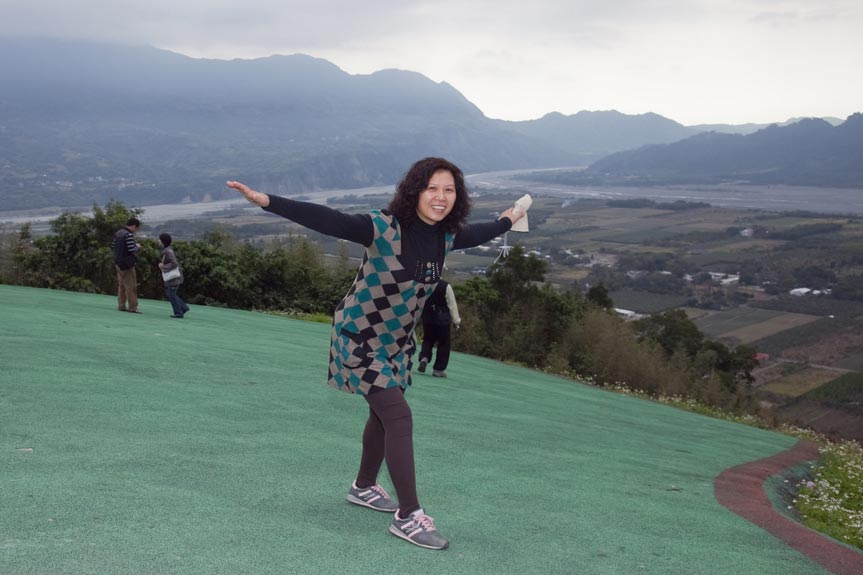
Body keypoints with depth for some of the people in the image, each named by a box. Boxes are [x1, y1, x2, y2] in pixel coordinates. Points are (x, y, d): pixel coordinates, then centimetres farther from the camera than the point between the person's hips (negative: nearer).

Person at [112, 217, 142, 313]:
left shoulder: (118, 233, 10)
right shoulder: (129, 235, -17)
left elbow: (114, 247, 16)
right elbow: (132, 250, -22)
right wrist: (138, 247, 0)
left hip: (118, 263, 9)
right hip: (127, 264, -9)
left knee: (121, 285, 15)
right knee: (131, 286, -3)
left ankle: (121, 305, 19)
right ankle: (132, 307, -1)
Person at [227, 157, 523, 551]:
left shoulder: (446, 236, -6)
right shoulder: (385, 227, -27)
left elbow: (477, 233, 17)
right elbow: (328, 221, -38)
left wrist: (507, 221, 36)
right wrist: (267, 201, -49)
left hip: (397, 340, 8)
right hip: (360, 336, -8)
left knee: (384, 413, 19)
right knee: (398, 415, -13)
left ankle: (363, 487, 42)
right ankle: (408, 516, -5)